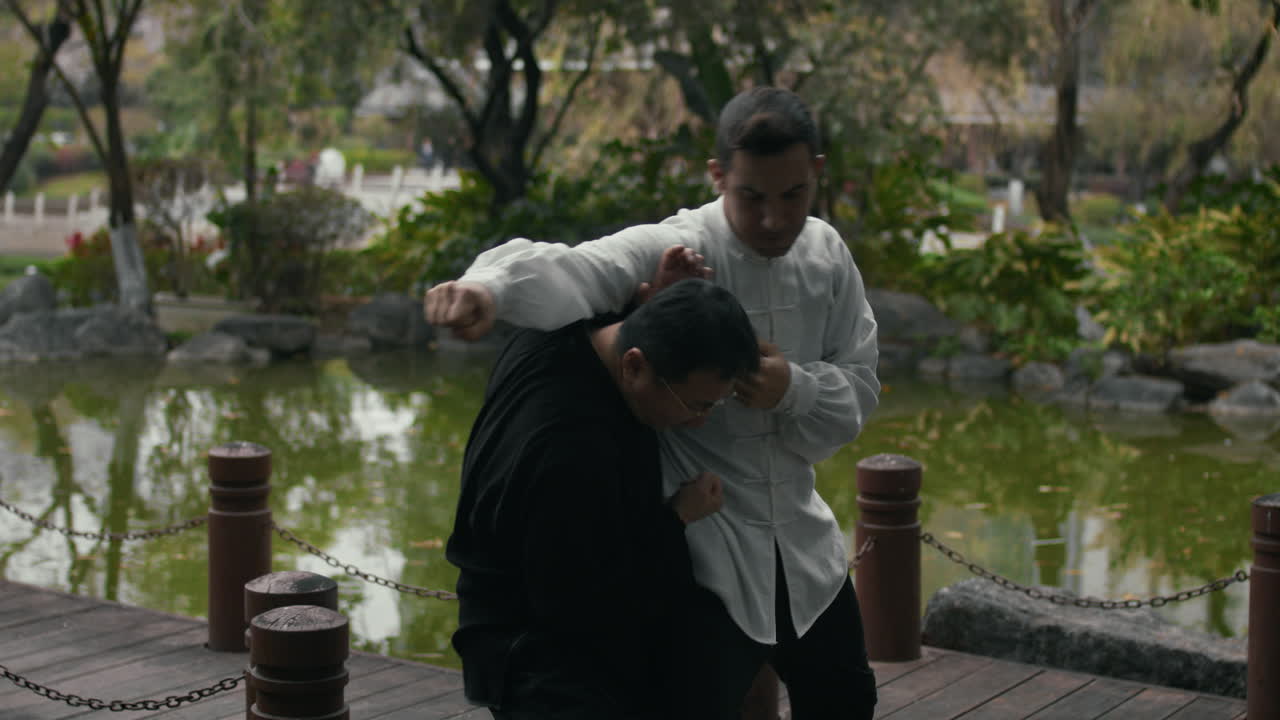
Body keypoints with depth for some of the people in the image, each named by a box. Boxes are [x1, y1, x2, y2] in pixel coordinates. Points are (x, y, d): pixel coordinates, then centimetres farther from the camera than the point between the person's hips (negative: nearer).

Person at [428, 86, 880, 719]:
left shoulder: (827, 255, -1)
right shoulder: (671, 250, -20)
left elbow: (859, 387, 2)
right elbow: (565, 269, -39)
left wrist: (795, 387, -21)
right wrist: (487, 287, -62)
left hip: (801, 541, 6)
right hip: (704, 553, -6)